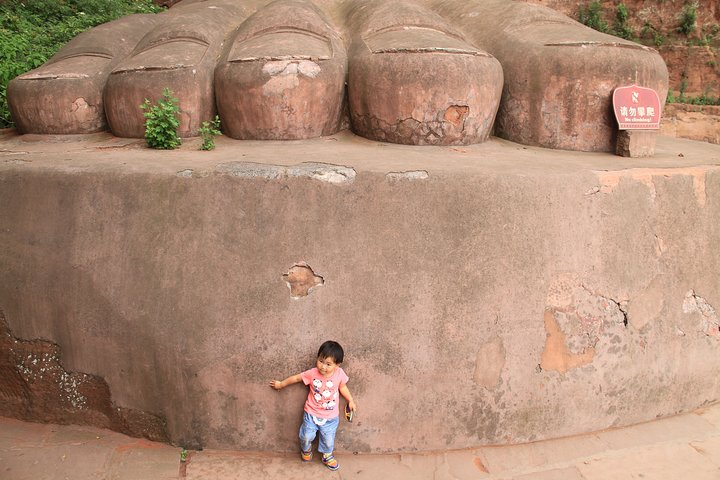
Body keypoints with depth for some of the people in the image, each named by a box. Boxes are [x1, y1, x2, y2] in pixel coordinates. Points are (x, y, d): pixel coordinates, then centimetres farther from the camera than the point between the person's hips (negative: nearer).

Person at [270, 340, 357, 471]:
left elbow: (342, 387, 2)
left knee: (328, 439, 16)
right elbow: (296, 378, -6)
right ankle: (306, 450, 48)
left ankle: (327, 456, 48)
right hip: (311, 414, 0)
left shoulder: (339, 374, -18)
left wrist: (350, 401, -1)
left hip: (330, 417, 1)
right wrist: (281, 384, 5)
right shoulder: (312, 373, -20)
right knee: (307, 437, 12)